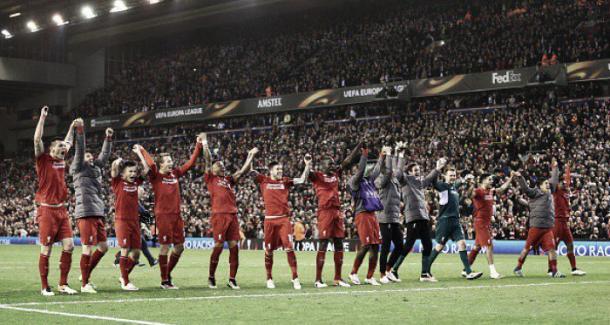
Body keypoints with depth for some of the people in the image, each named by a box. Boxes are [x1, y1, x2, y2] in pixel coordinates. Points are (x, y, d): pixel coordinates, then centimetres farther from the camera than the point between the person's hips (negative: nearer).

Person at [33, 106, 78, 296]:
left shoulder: (61, 160, 14)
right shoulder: (43, 160, -2)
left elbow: (68, 143, 32)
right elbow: (37, 140, -13)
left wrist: (72, 127, 32)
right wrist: (42, 117, -12)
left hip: (62, 210, 6)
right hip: (47, 210, -6)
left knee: (69, 246, 0)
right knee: (46, 250, -2)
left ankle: (63, 284, 9)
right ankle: (45, 287, 4)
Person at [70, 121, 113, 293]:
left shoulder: (96, 168, 20)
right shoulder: (78, 169, 2)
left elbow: (105, 154, 23)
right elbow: (79, 150, -8)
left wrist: (108, 138, 16)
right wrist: (80, 130, -14)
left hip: (98, 213, 8)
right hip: (85, 213, -8)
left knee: (103, 247, 10)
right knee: (88, 248, -7)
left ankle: (85, 275, 26)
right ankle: (84, 284, 2)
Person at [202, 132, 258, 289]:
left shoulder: (229, 180, 21)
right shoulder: (210, 179, 7)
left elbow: (242, 171, 23)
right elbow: (208, 160, 1)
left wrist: (250, 156, 23)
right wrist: (205, 143, 1)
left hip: (232, 216, 5)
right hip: (219, 216, -5)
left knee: (234, 246, 0)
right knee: (218, 246, -5)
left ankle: (232, 279, 5)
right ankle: (211, 277, 9)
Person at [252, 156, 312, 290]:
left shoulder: (285, 181, 11)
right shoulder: (264, 180, 6)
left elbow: (302, 180, 6)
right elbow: (250, 170, 3)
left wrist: (308, 165, -2)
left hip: (284, 219, 0)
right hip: (269, 220, 0)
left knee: (289, 248, -8)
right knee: (269, 251, 6)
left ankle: (295, 278, -5)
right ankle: (269, 279, 20)